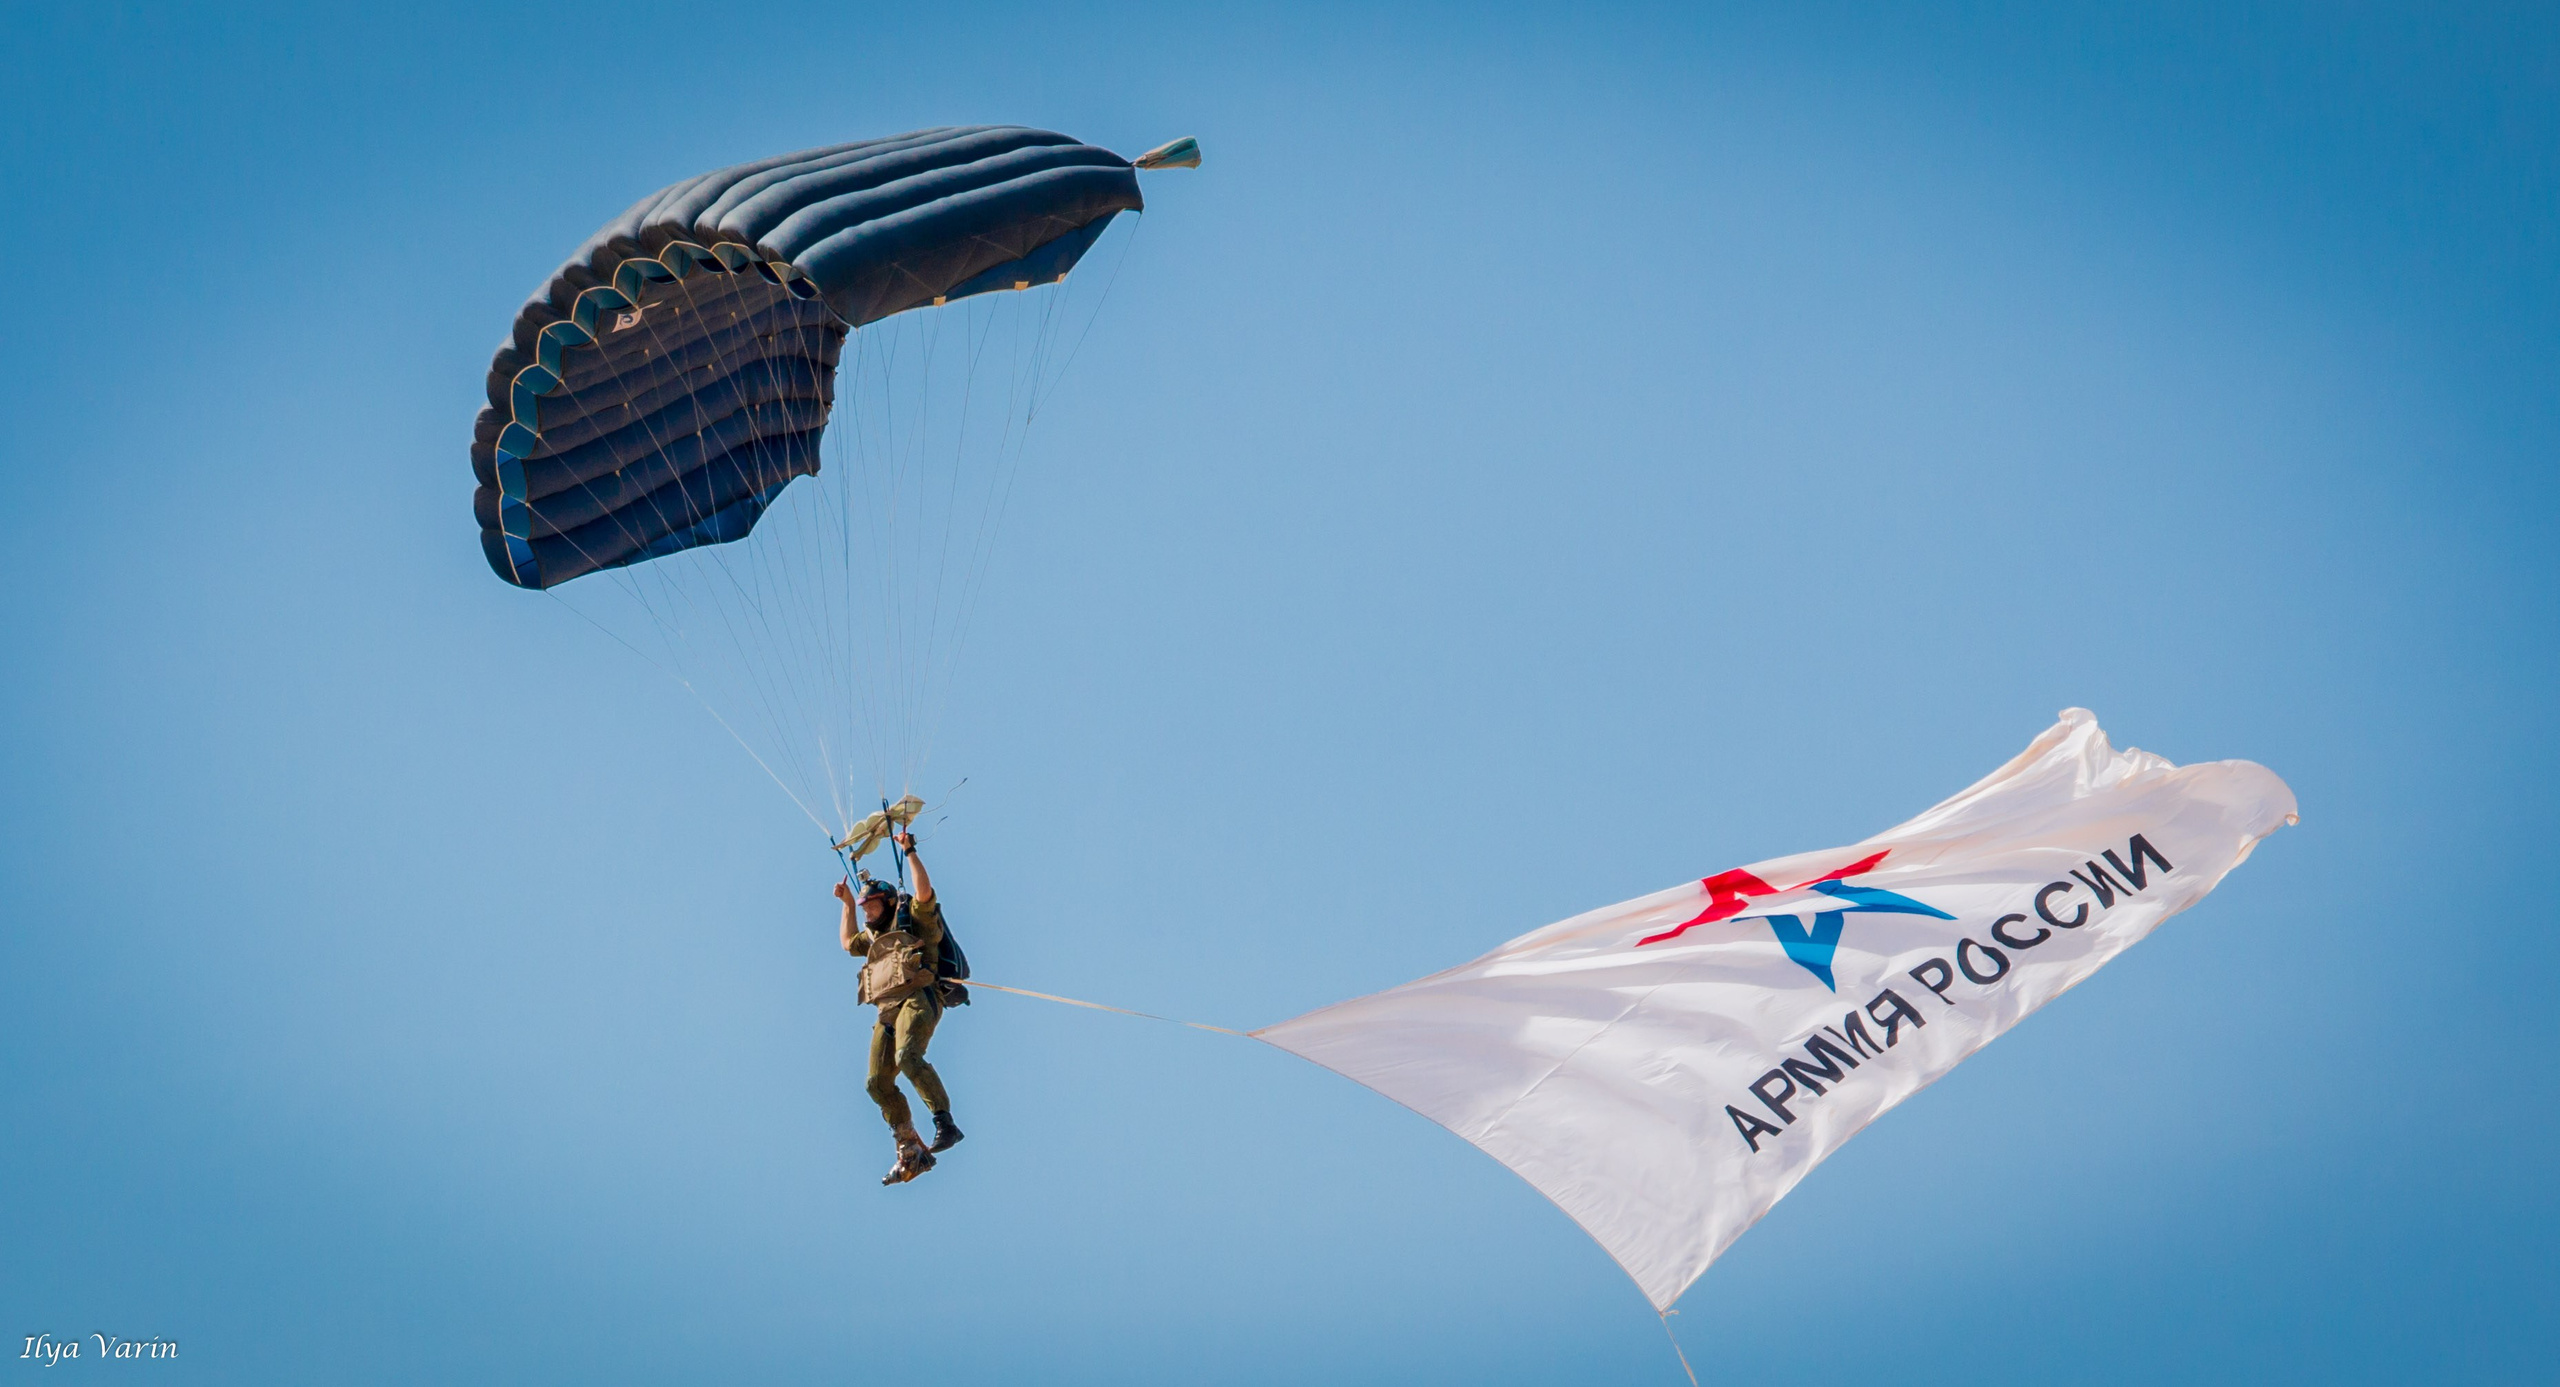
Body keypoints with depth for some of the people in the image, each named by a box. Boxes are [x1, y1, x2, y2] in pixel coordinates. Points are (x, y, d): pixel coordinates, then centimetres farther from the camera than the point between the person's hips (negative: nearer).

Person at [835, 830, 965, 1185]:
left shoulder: (913, 917, 9)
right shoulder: (876, 936, 30)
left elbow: (924, 892, -10)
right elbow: (849, 943, 47)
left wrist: (909, 852, -11)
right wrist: (848, 903, 42)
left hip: (918, 999, -8)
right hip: (888, 1009, 8)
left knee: (908, 1056, -34)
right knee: (878, 1083, -2)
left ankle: (944, 1123, -35)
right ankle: (910, 1151, 0)